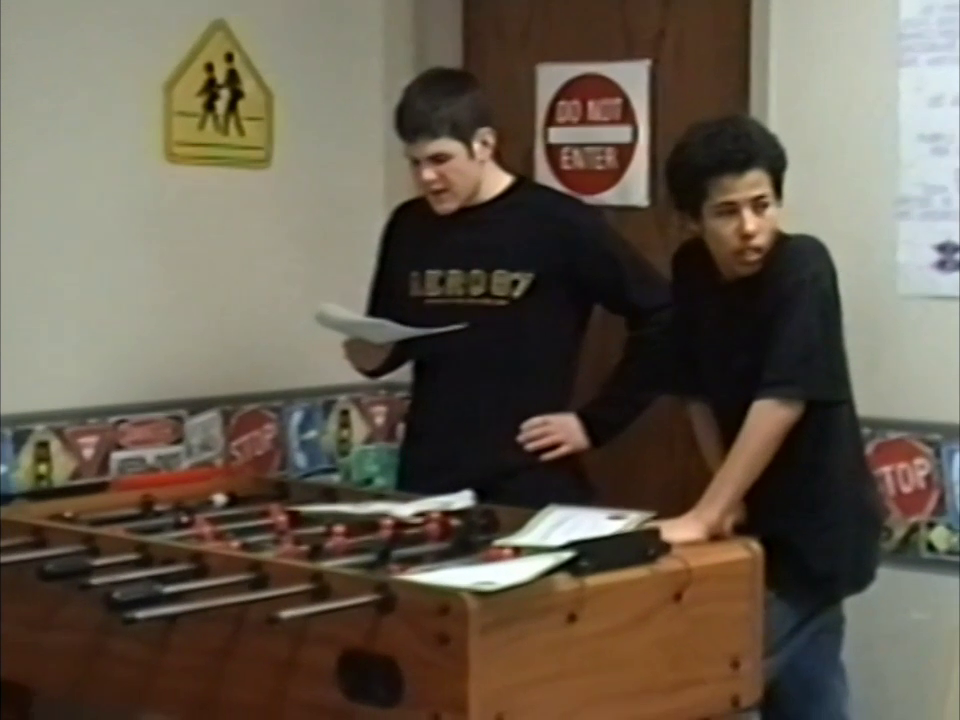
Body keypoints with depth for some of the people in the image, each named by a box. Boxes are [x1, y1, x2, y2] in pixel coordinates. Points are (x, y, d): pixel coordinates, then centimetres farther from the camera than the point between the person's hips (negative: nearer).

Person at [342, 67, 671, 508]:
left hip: (530, 485, -4)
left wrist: (596, 422, -6)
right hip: (426, 479, 4)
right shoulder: (407, 228, 7)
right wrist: (369, 353, -4)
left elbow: (661, 318, -7)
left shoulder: (559, 225, -8)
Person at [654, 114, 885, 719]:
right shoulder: (692, 270, -2)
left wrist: (705, 517, -29)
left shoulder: (803, 268, -21)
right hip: (765, 521, 6)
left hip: (817, 524, -6)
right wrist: (730, 500, -5)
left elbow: (781, 402, -28)